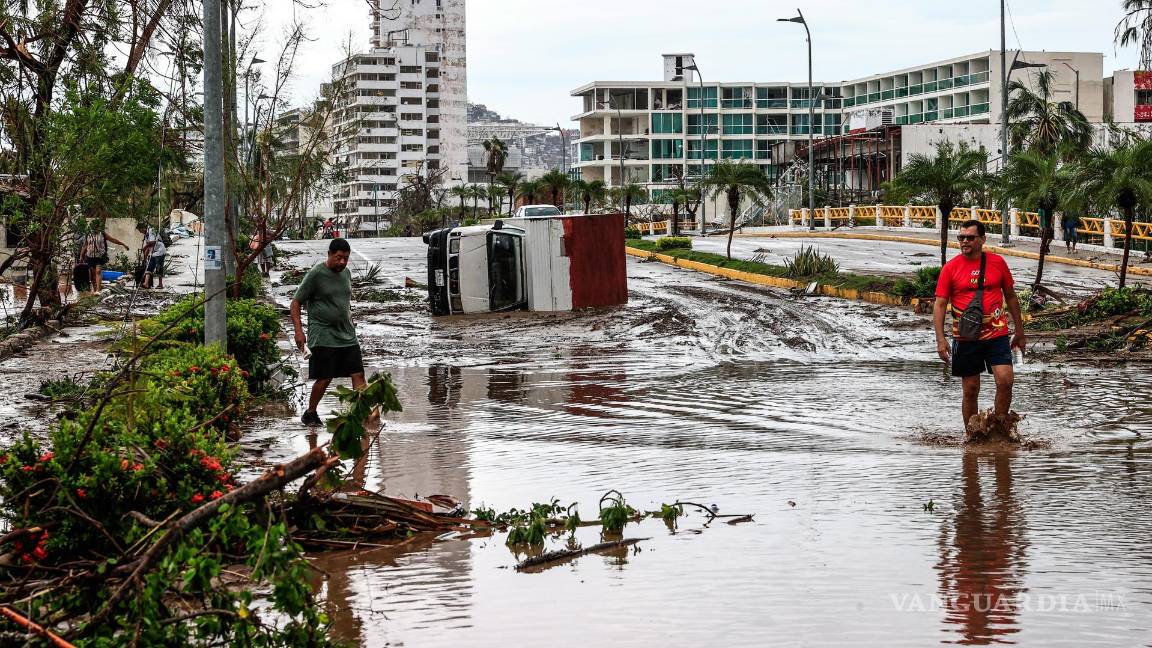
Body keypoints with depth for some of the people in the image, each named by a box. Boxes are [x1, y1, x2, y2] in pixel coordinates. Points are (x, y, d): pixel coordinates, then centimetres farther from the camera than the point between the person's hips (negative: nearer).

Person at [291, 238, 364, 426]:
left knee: (358, 374, -4)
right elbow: (296, 302, -7)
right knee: (324, 378, -2)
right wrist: (299, 331, -16)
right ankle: (310, 414, 17)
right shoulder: (316, 274, -9)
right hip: (323, 337, -6)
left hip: (347, 336, 6)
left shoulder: (346, 273, 11)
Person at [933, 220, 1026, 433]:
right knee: (971, 390, 4)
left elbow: (1010, 297, 15)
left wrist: (1019, 331, 16)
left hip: (997, 335, 1)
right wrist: (940, 339, -11)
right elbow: (940, 305, -1)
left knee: (1005, 381, -13)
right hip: (965, 338, -1)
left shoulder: (997, 262, 4)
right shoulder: (951, 267, -1)